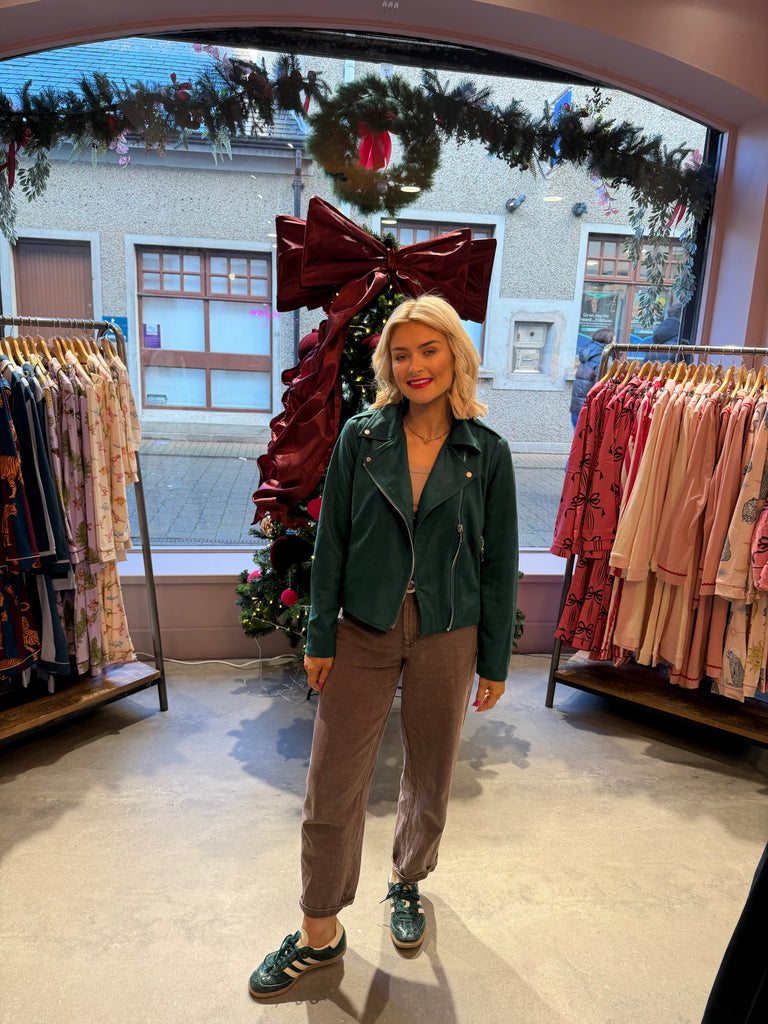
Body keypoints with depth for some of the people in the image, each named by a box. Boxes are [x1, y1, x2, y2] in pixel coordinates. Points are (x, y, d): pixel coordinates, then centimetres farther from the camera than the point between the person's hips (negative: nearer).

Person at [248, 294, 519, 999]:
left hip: (446, 638, 0)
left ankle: (408, 881, 48)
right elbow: (332, 541, 0)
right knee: (331, 787, 7)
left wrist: (495, 661, 2)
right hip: (363, 633, 0)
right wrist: (320, 638, -1)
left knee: (430, 780, 17)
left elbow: (499, 562, 0)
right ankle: (321, 934, 30)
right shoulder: (361, 437, -3)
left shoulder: (487, 452, -4)